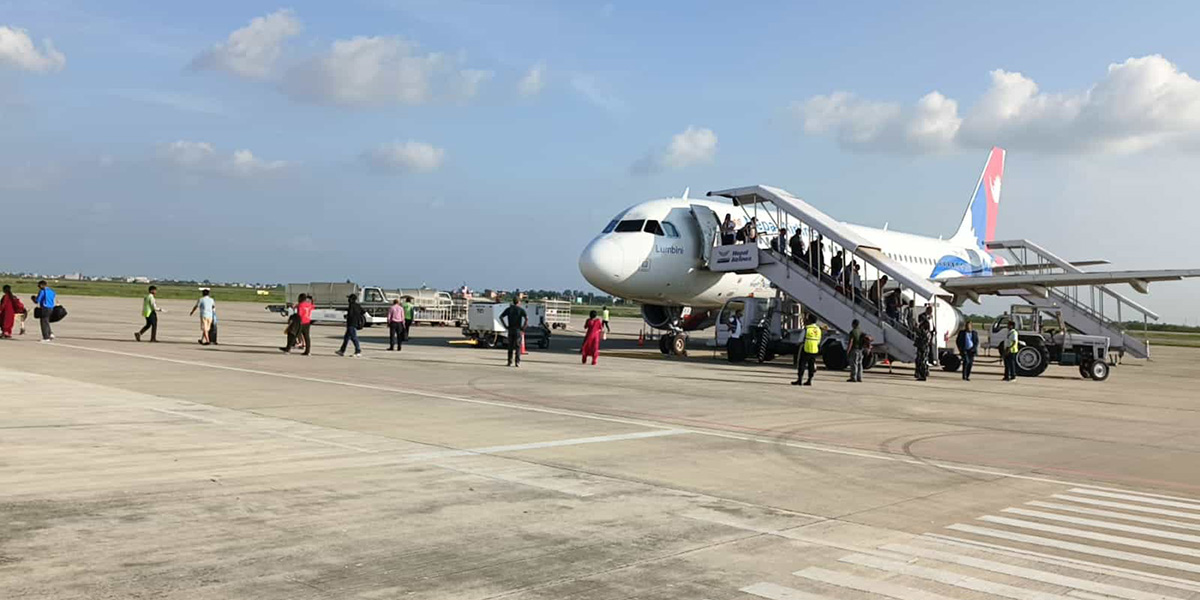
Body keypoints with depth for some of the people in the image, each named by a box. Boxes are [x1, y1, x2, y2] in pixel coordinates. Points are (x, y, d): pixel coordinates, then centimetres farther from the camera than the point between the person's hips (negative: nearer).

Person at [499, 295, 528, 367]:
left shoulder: (509, 309, 7)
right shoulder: (521, 310, -4)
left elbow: (501, 317, 4)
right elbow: (526, 318, -17)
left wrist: (506, 326, 5)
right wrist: (523, 328, -9)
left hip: (510, 330, 3)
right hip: (518, 330, -3)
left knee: (510, 347, 9)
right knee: (518, 347, 2)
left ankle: (510, 362, 9)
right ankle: (517, 362, -1)